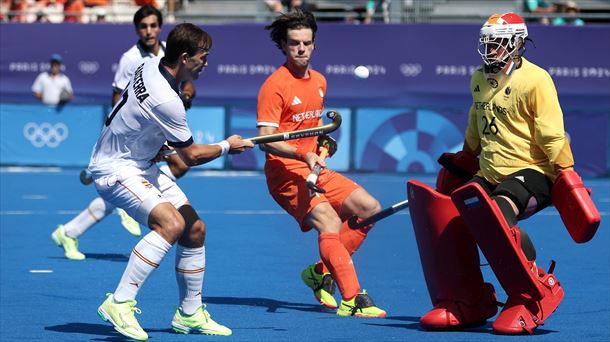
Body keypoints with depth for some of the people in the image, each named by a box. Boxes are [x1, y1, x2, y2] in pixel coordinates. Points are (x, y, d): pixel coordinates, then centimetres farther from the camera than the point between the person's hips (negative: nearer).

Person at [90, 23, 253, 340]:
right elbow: (191, 156, -16)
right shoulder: (165, 100, -30)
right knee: (171, 223, -31)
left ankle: (189, 314, 18)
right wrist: (227, 146, -1)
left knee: (194, 229, 6)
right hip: (114, 170, -10)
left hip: (140, 164, 10)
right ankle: (119, 303, -27)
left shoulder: (153, 64, -2)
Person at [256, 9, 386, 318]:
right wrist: (303, 155, -32)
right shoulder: (275, 85, -13)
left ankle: (322, 271, 9)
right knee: (330, 222, -26)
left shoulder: (319, 82, 11)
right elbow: (266, 139, -20)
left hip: (315, 169, 9)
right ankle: (352, 300, -31)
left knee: (370, 208, 3)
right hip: (285, 171, -9)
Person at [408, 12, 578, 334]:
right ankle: (466, 303, 1)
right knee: (447, 216, -13)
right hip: (489, 174, 8)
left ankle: (535, 295, -21)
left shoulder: (534, 79, -10)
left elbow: (552, 135, -11)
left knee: (495, 213, -36)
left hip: (531, 172, -8)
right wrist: (462, 162, 36)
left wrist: (567, 175, -15)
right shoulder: (479, 80, 14)